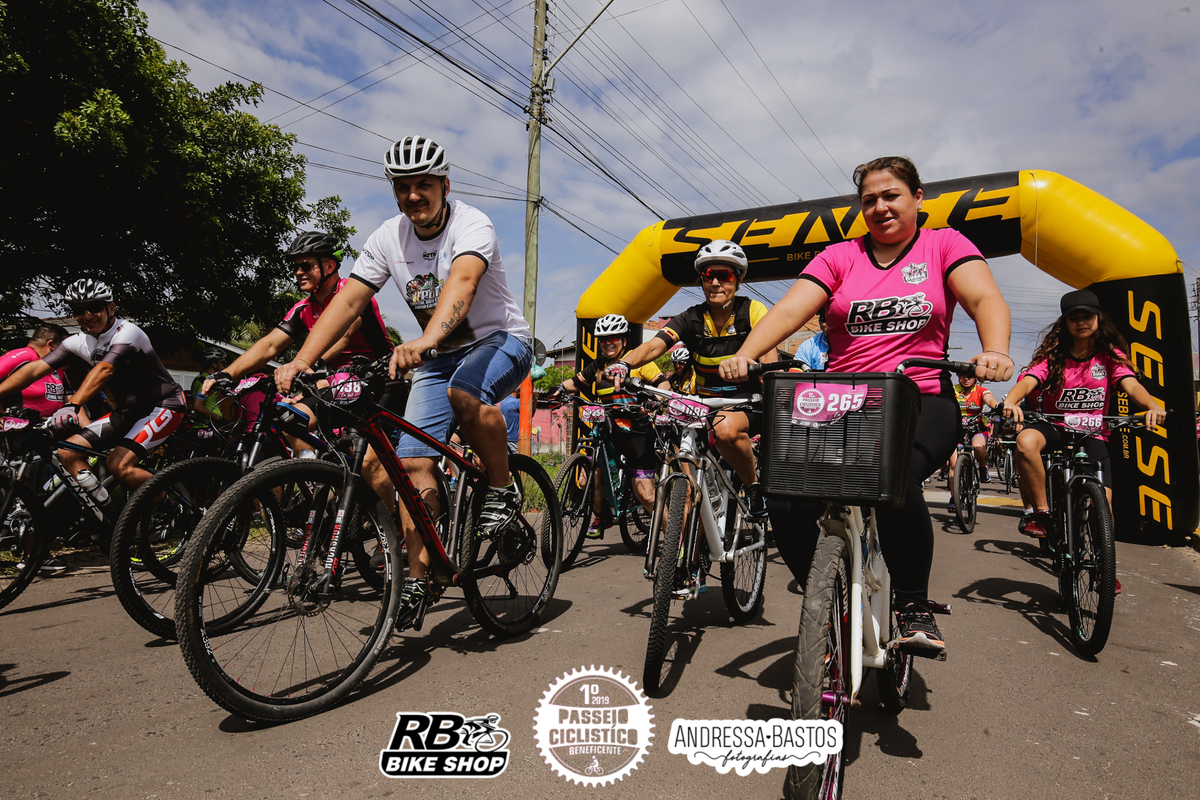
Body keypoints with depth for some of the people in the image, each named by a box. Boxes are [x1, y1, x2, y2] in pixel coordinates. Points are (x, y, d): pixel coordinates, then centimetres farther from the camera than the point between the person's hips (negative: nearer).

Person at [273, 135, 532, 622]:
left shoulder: (471, 225, -19)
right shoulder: (387, 238, -4)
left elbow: (461, 282, -40)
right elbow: (348, 300, -10)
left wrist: (424, 341, -58)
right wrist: (301, 361, -24)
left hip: (501, 341, -5)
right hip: (438, 356, 5)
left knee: (465, 393, -39)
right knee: (413, 461, -7)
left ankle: (502, 491, -14)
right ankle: (417, 577, 5)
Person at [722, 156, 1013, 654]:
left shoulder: (944, 245, 11)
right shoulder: (840, 256, 12)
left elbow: (985, 299, -5)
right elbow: (790, 309, -3)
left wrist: (995, 352, -28)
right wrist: (745, 355, -22)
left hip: (921, 401, -1)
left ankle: (915, 608, -7)